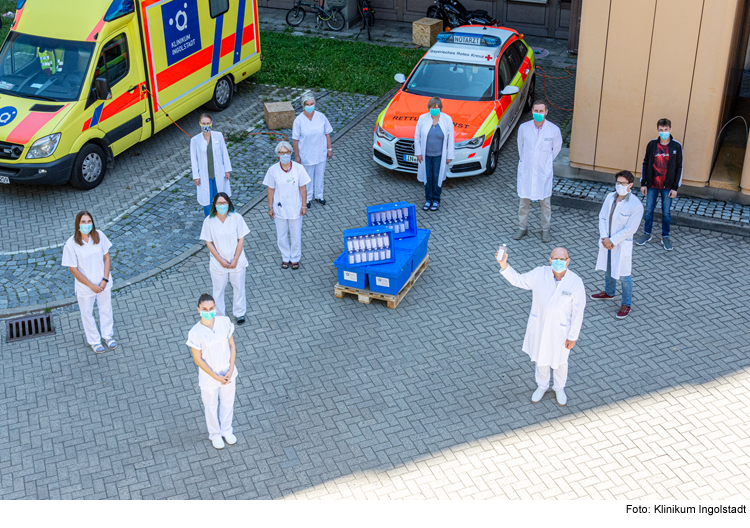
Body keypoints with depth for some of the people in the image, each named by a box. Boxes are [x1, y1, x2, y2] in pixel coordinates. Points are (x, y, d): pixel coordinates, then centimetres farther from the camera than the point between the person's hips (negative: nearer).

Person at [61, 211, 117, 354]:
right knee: (87, 314, 18)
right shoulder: (71, 244, -23)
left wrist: (105, 280, -14)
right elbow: (73, 269, -16)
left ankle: (108, 335, 47)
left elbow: (107, 258, -5)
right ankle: (93, 341, 41)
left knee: (106, 309, 22)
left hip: (103, 283, 3)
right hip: (85, 287, -3)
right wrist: (91, 286, -16)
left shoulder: (99, 236, -14)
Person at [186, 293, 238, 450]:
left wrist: (231, 370, -13)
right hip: (209, 376, -3)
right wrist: (217, 377, -18)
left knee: (228, 403, 24)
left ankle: (226, 430, 51)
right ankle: (215, 434, 47)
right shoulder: (195, 333, -26)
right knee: (211, 407, 20)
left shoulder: (225, 322, -16)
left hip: (228, 372, 3)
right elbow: (198, 359, -17)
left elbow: (232, 346, -5)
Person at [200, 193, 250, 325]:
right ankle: (219, 315, 34)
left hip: (237, 261, 1)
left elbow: (241, 240, -8)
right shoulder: (209, 221, -14)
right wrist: (220, 260, -14)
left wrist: (235, 259, -14)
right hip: (218, 263, 0)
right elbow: (209, 243, -8)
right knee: (218, 289, 14)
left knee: (238, 287, 17)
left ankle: (239, 313, 38)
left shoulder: (236, 218, -14)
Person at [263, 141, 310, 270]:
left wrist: (304, 206, -4)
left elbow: (302, 188, -6)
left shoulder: (298, 168, -13)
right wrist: (270, 207, -1)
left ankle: (295, 258, 34)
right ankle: (285, 258, 36)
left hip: (295, 208, 0)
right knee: (281, 236, 14)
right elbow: (271, 189, -3)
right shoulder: (273, 170, -12)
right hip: (279, 209, 1)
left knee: (296, 235, 12)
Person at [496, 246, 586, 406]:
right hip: (539, 327, 2)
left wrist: (573, 336, -10)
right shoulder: (539, 274, -18)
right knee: (540, 357, 24)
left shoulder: (576, 282, -23)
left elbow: (578, 312, -15)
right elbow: (518, 280, -5)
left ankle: (559, 388, 50)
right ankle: (542, 385, 50)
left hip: (560, 330, -2)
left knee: (559, 361, 22)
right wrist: (504, 265, -23)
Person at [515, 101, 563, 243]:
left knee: (545, 203, 8)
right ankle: (522, 228, 26)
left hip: (544, 172, -1)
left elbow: (557, 147, 8)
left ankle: (545, 230, 24)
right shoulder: (524, 128, -7)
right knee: (524, 201, 10)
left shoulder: (554, 130, -10)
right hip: (526, 171, 1)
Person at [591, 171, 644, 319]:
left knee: (624, 276, 4)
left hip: (622, 244, -6)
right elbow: (602, 218, 1)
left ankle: (626, 304, 21)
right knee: (608, 269, 25)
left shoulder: (636, 205, -21)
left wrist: (612, 241, -18)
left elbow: (630, 229, -20)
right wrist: (604, 238, -10)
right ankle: (609, 292, 49)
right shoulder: (610, 197, -3)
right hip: (606, 241, 6)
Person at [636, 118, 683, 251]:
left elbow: (679, 167, -2)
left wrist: (675, 187, -5)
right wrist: (643, 183, 2)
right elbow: (645, 164, 5)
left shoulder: (676, 146, -7)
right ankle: (647, 234, 27)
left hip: (667, 187, -1)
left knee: (666, 212, 7)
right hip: (652, 185, 2)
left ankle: (665, 237, 21)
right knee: (649, 210, 10)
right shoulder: (652, 144, -3)